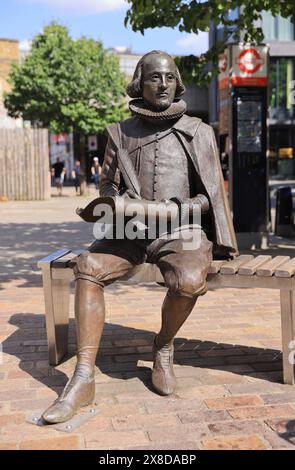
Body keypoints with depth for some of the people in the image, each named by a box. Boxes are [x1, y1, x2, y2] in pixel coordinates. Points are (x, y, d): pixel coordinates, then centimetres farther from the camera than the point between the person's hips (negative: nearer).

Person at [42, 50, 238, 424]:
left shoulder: (198, 132, 8)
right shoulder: (122, 133, 11)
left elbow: (212, 192, 7)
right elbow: (107, 185, 13)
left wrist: (191, 206, -15)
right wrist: (117, 203, -11)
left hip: (181, 232, -2)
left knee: (187, 281, -34)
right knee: (88, 267, -25)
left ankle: (164, 347, -1)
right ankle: (83, 379, -24)